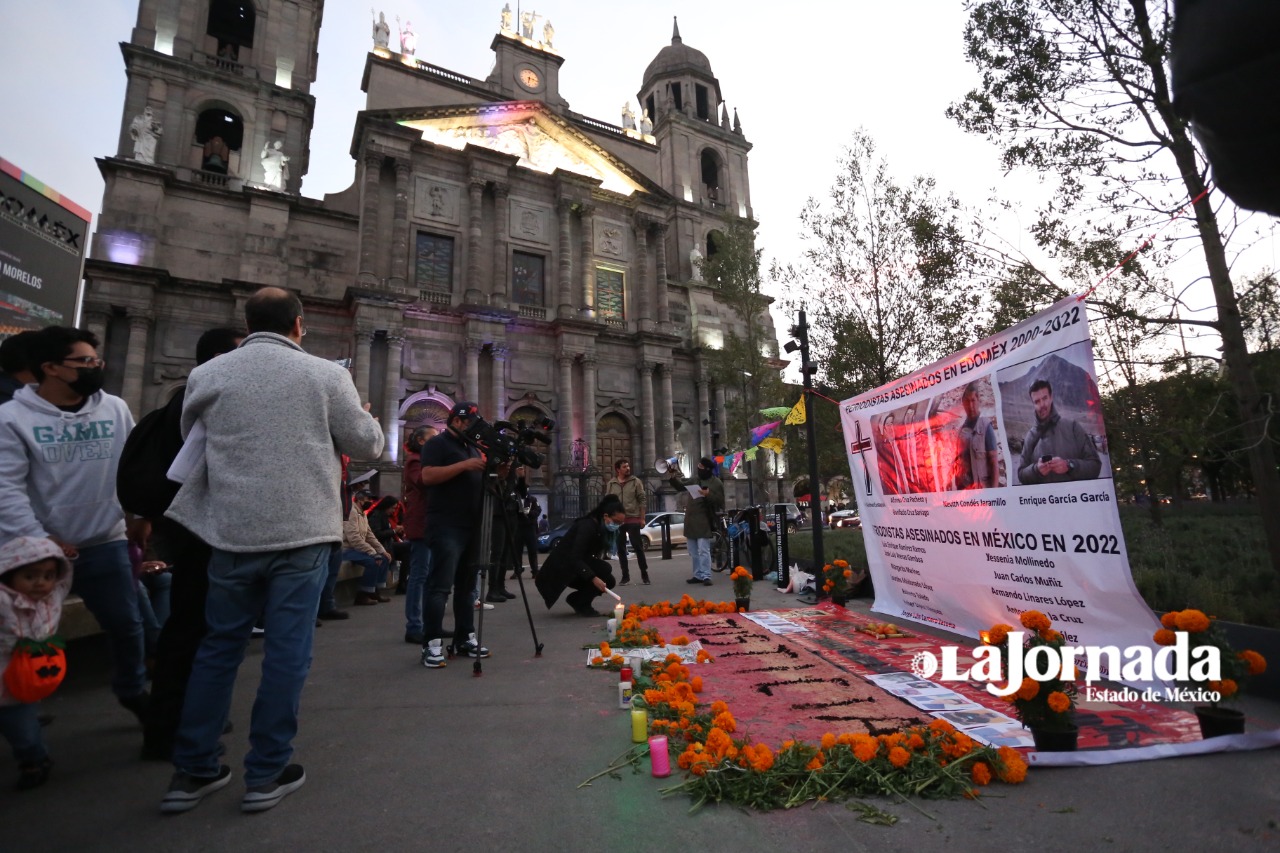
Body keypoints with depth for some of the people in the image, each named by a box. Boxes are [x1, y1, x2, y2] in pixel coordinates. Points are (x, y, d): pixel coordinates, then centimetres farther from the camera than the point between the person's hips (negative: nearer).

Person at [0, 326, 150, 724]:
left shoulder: (115, 409, 0)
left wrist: (140, 515, 7)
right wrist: (37, 541, -16)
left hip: (106, 544, 3)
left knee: (126, 624, 12)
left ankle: (133, 691, 34)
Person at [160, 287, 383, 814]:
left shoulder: (207, 374, 4)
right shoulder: (326, 374, -5)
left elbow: (191, 438, 20)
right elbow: (367, 445, 1)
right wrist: (364, 416, 21)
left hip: (231, 531, 3)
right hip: (303, 531, -3)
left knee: (219, 647, 17)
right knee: (287, 652, 7)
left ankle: (192, 772, 27)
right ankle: (267, 775, 18)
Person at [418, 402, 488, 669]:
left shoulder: (472, 448, 22)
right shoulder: (437, 444, -3)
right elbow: (427, 476, -17)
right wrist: (463, 465, -20)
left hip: (471, 526, 8)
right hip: (446, 527, -8)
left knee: (466, 585, 10)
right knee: (440, 586, -9)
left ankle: (465, 638, 16)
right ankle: (432, 644, -5)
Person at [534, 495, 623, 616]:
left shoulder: (602, 528, 3)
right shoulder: (587, 526, -24)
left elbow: (597, 555, 9)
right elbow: (575, 558, -33)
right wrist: (593, 578, -43)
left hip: (577, 567, 9)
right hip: (561, 567, -9)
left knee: (608, 581, -1)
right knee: (603, 570, -25)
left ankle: (577, 599, 12)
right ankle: (582, 605, -11)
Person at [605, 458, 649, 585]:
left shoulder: (635, 481, 1)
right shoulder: (611, 484, 7)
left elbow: (643, 500, 0)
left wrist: (642, 518, -5)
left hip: (633, 519, -2)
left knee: (638, 547, -1)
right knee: (621, 549, 7)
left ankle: (644, 574, 10)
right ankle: (625, 576, 16)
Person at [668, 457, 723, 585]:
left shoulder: (716, 483, -6)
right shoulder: (695, 479, 11)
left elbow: (719, 502, -9)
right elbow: (680, 486, 20)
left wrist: (708, 495, -24)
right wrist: (673, 478, 4)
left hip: (704, 521, -7)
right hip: (691, 520, 7)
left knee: (703, 550, -12)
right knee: (694, 552, 12)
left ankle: (706, 576, -8)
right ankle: (698, 575, 21)